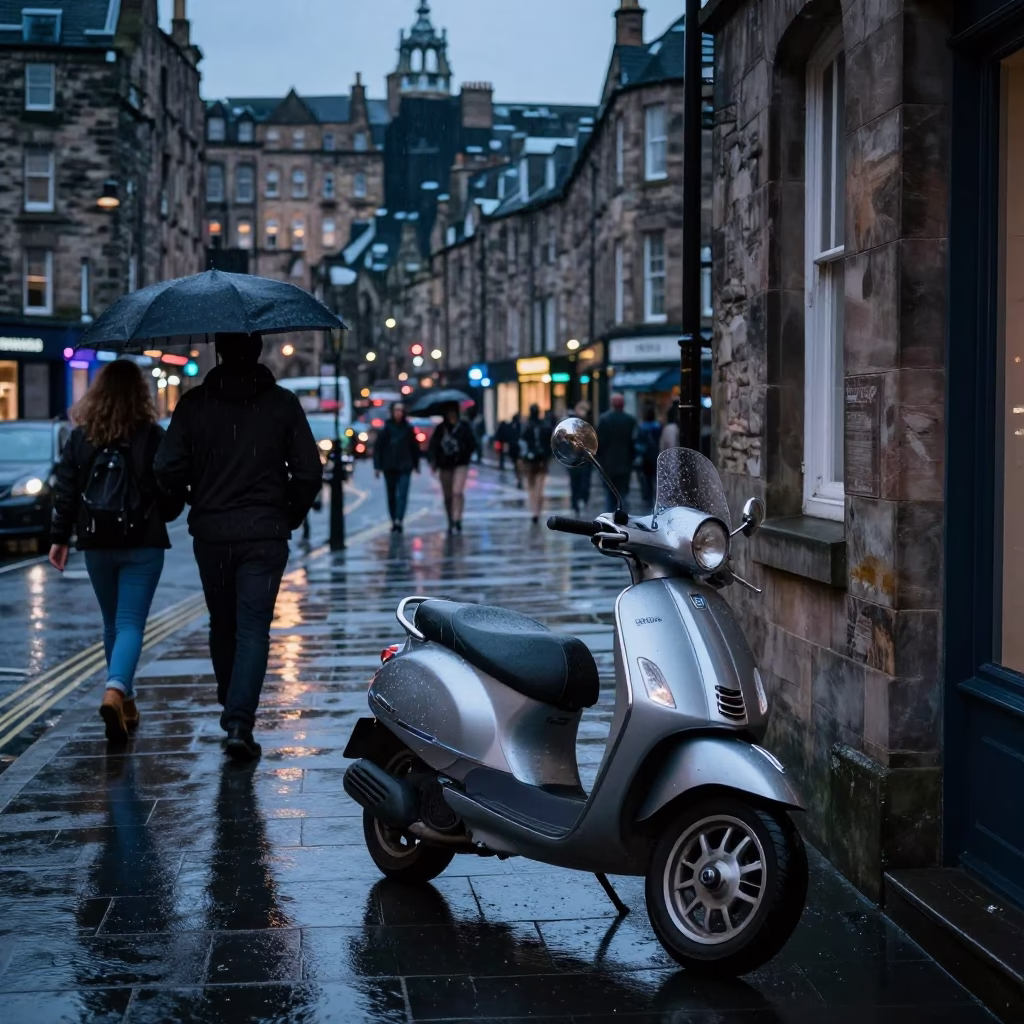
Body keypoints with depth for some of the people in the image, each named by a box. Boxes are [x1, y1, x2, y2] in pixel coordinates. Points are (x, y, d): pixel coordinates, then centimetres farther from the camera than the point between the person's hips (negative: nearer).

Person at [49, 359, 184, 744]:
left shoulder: (81, 437, 2)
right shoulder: (152, 437, -7)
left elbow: (65, 491, 2)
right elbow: (172, 496, -4)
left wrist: (60, 538, 8)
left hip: (97, 545, 3)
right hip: (143, 545, -3)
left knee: (113, 625, 18)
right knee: (131, 624, -4)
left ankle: (125, 702, 26)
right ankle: (116, 691, -27)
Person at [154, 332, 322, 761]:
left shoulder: (195, 402, -1)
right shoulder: (283, 403, -2)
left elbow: (168, 469, -6)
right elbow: (309, 472, -5)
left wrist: (196, 499, 13)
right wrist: (292, 514, 12)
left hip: (210, 533, 2)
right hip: (265, 533, -1)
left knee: (222, 625, 18)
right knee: (253, 629, -2)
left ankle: (231, 708, 31)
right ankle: (240, 722, -14)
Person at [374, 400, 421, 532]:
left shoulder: (408, 428, 1)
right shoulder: (386, 428, -2)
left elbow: (414, 447, 10)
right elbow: (377, 447, -1)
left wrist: (416, 464, 13)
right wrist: (378, 466, -5)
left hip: (405, 467, -1)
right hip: (389, 467, 1)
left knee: (402, 495, -13)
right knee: (391, 496, 10)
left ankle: (398, 521, -21)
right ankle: (395, 521, 20)